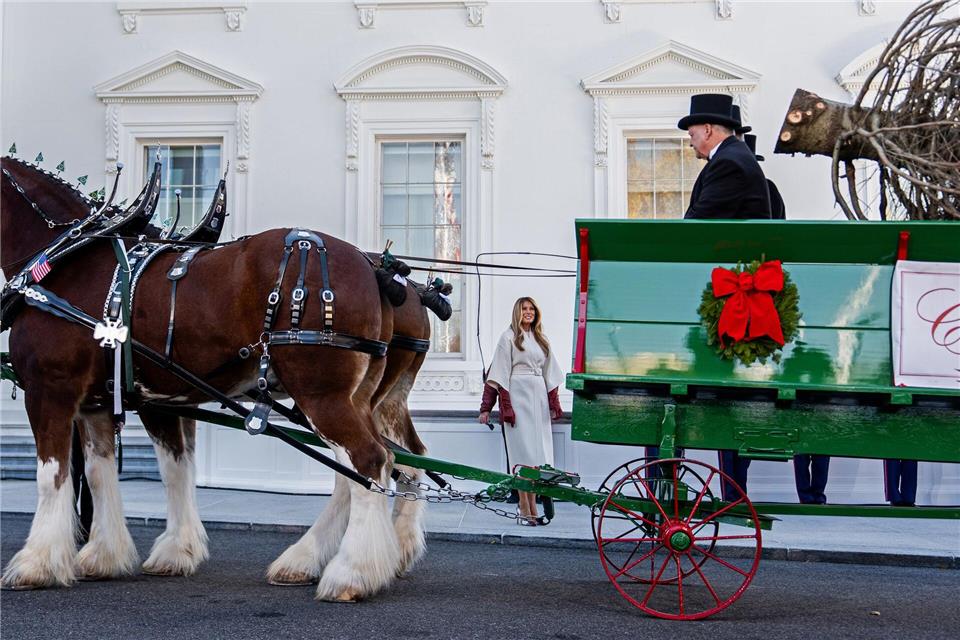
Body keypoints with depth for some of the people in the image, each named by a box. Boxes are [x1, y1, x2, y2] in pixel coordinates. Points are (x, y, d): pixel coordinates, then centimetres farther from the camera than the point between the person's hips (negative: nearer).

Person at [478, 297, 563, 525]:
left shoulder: (541, 340, 19)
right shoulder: (509, 337, 2)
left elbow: (550, 374, 22)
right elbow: (499, 374, -3)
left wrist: (554, 404, 15)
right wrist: (486, 408, -8)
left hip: (538, 396, 6)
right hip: (517, 395, -5)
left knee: (538, 452, 2)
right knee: (524, 449, -8)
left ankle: (529, 504, 8)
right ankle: (525, 508, -7)